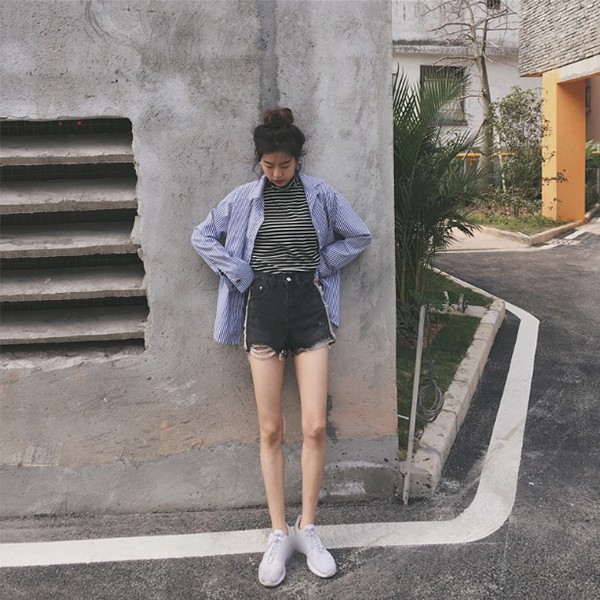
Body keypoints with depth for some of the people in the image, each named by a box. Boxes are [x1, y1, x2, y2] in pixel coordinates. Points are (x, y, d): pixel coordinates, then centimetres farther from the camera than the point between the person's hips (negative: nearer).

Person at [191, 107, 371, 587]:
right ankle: (279, 534, 14)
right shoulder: (244, 198, 6)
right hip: (263, 307, 0)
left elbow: (359, 236, 12)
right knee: (271, 430, 2)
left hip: (309, 305, 0)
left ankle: (308, 528, 13)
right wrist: (239, 273, 0)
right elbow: (203, 236, 10)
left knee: (315, 427, -5)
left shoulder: (321, 195, 4)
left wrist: (320, 265, 3)